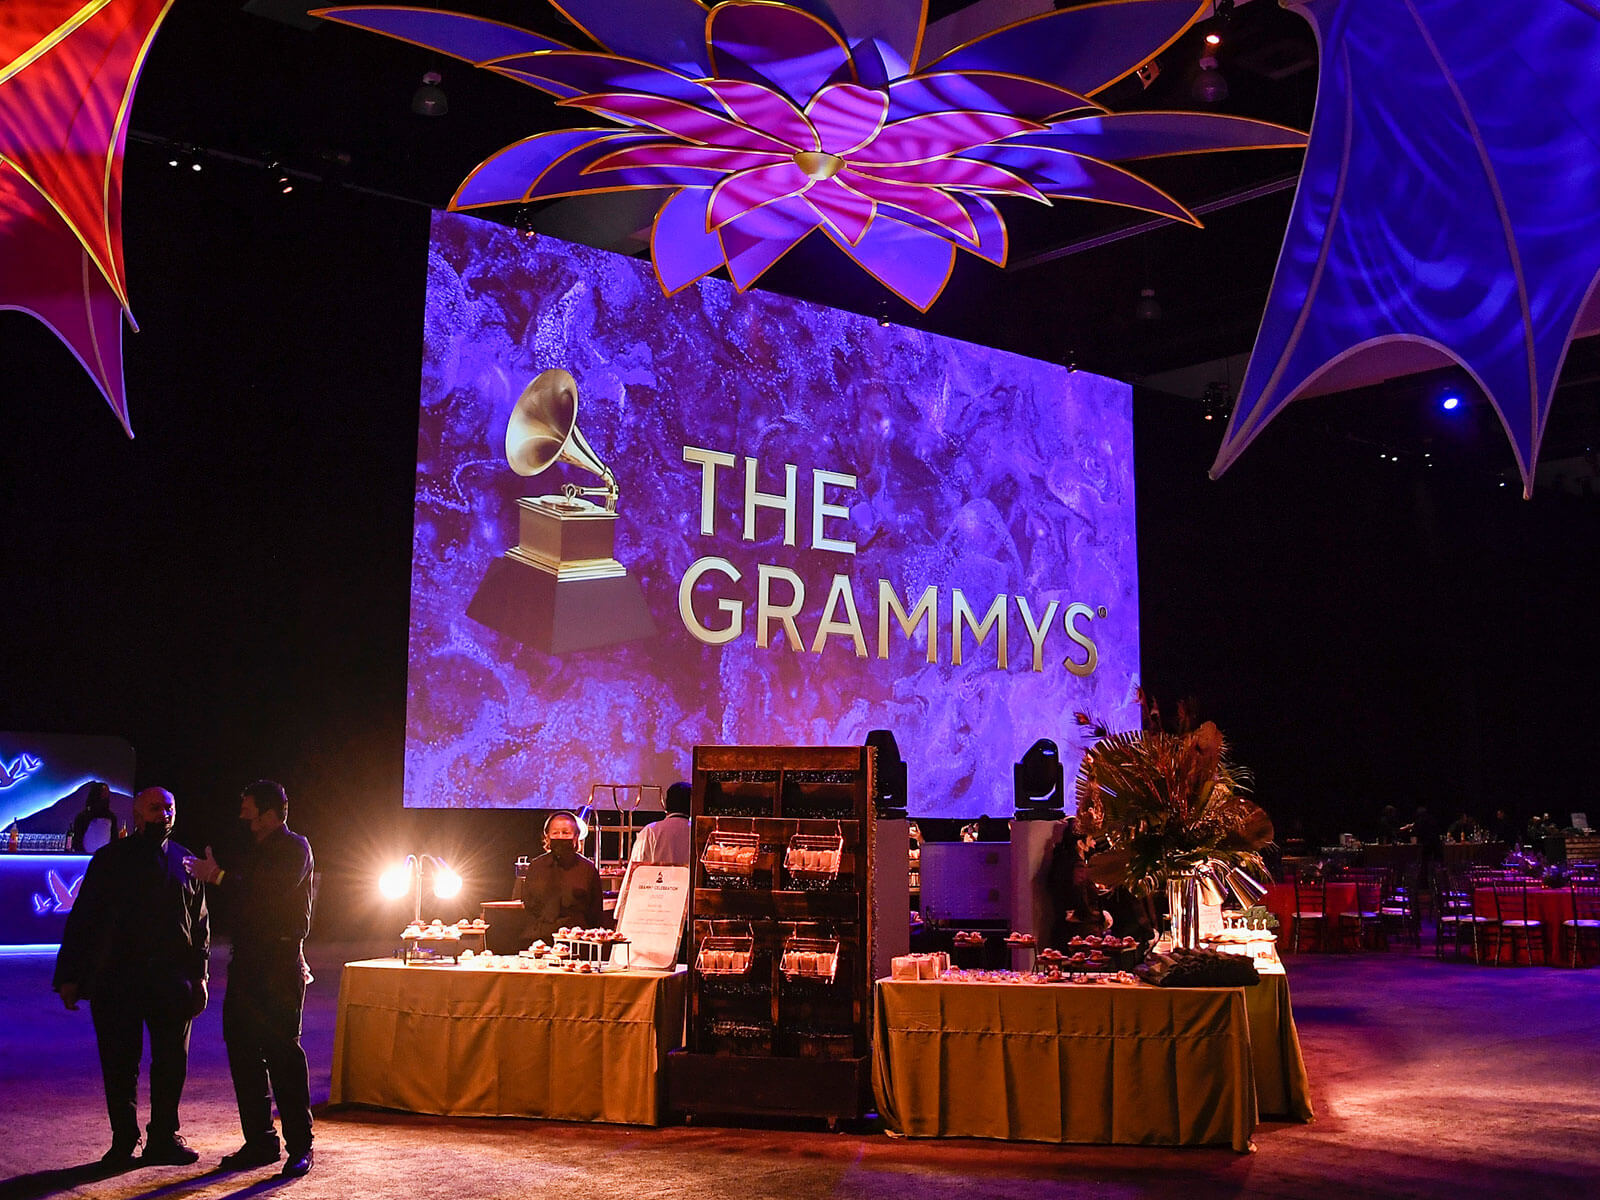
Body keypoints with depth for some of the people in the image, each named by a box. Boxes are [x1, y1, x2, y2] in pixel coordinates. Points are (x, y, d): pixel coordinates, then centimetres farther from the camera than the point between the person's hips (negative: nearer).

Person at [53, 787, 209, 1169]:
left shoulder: (184, 862, 11)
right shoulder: (111, 859, 4)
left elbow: (200, 923, 14)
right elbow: (82, 918, 3)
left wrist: (199, 976, 8)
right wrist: (69, 976, -2)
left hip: (171, 980, 2)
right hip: (116, 977, -2)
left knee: (172, 1062, 5)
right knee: (119, 1063, 3)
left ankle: (164, 1136, 18)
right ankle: (123, 1141, 16)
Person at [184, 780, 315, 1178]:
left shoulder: (294, 847, -7)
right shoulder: (256, 850, 19)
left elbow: (268, 893, -21)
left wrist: (218, 876, -16)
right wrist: (211, 876, 10)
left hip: (281, 965, -9)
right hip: (247, 962, 9)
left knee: (282, 1050, -7)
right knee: (242, 1048, 8)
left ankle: (299, 1147, 0)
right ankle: (260, 1141, 17)